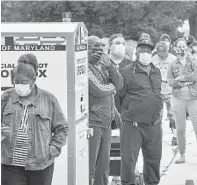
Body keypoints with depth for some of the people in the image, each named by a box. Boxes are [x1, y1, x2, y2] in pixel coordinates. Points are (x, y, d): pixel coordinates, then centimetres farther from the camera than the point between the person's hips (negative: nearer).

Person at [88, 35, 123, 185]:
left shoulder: (102, 66, 13)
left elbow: (119, 84, 4)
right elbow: (98, 90, -21)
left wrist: (110, 66, -12)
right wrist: (111, 87, 0)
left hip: (106, 122, 8)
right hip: (92, 123, -8)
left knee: (103, 166, 15)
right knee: (89, 166, -4)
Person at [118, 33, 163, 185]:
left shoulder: (157, 72, 14)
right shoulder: (127, 72, -6)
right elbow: (118, 95, -4)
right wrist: (120, 114, -3)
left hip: (154, 125, 6)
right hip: (133, 125, -5)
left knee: (154, 158, 15)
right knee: (129, 159, -3)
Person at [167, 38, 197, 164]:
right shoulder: (172, 65, 8)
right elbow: (170, 82, -5)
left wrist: (180, 78, -11)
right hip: (178, 98, 2)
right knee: (180, 130, 6)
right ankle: (182, 155, 15)